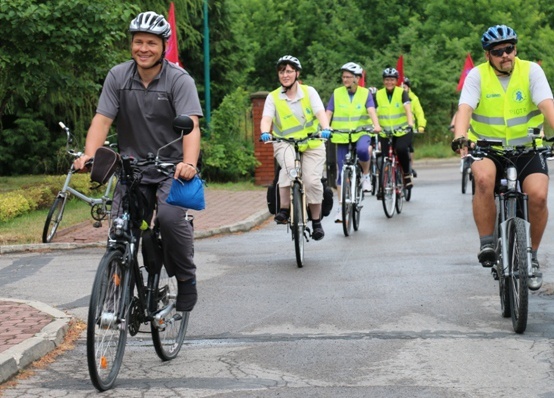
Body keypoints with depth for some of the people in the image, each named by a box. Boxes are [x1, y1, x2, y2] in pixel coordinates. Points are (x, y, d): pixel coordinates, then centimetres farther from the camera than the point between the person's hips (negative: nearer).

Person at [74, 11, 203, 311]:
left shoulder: (179, 80, -10)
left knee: (170, 217, -27)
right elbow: (102, 119, -9)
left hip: (172, 168, -3)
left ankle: (186, 277, -4)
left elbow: (191, 125, -23)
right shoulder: (118, 76, -1)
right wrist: (89, 154, -28)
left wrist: (189, 163, -41)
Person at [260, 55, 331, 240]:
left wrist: (325, 128, -34)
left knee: (312, 181, -14)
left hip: (312, 144, 1)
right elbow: (266, 118, -14)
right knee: (289, 166, -34)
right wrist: (265, 132, -37)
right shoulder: (273, 97, 0)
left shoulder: (309, 92, 0)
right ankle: (284, 209, -24)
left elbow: (320, 112, -13)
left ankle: (316, 221, 8)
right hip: (286, 144, -1)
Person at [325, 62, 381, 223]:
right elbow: (328, 113, -1)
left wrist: (376, 125, -30)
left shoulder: (365, 93, 3)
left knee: (362, 150, -37)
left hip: (361, 133, -2)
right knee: (342, 172, 0)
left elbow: (371, 110, -11)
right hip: (341, 136, 2)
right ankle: (341, 206, 8)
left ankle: (366, 174, -8)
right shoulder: (337, 94, 5)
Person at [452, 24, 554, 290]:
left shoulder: (531, 71, -6)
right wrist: (460, 136, -40)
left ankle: (532, 256, 1)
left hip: (527, 148, 1)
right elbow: (465, 108, -19)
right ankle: (487, 244, -19)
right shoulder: (477, 75, -6)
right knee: (483, 178, -34)